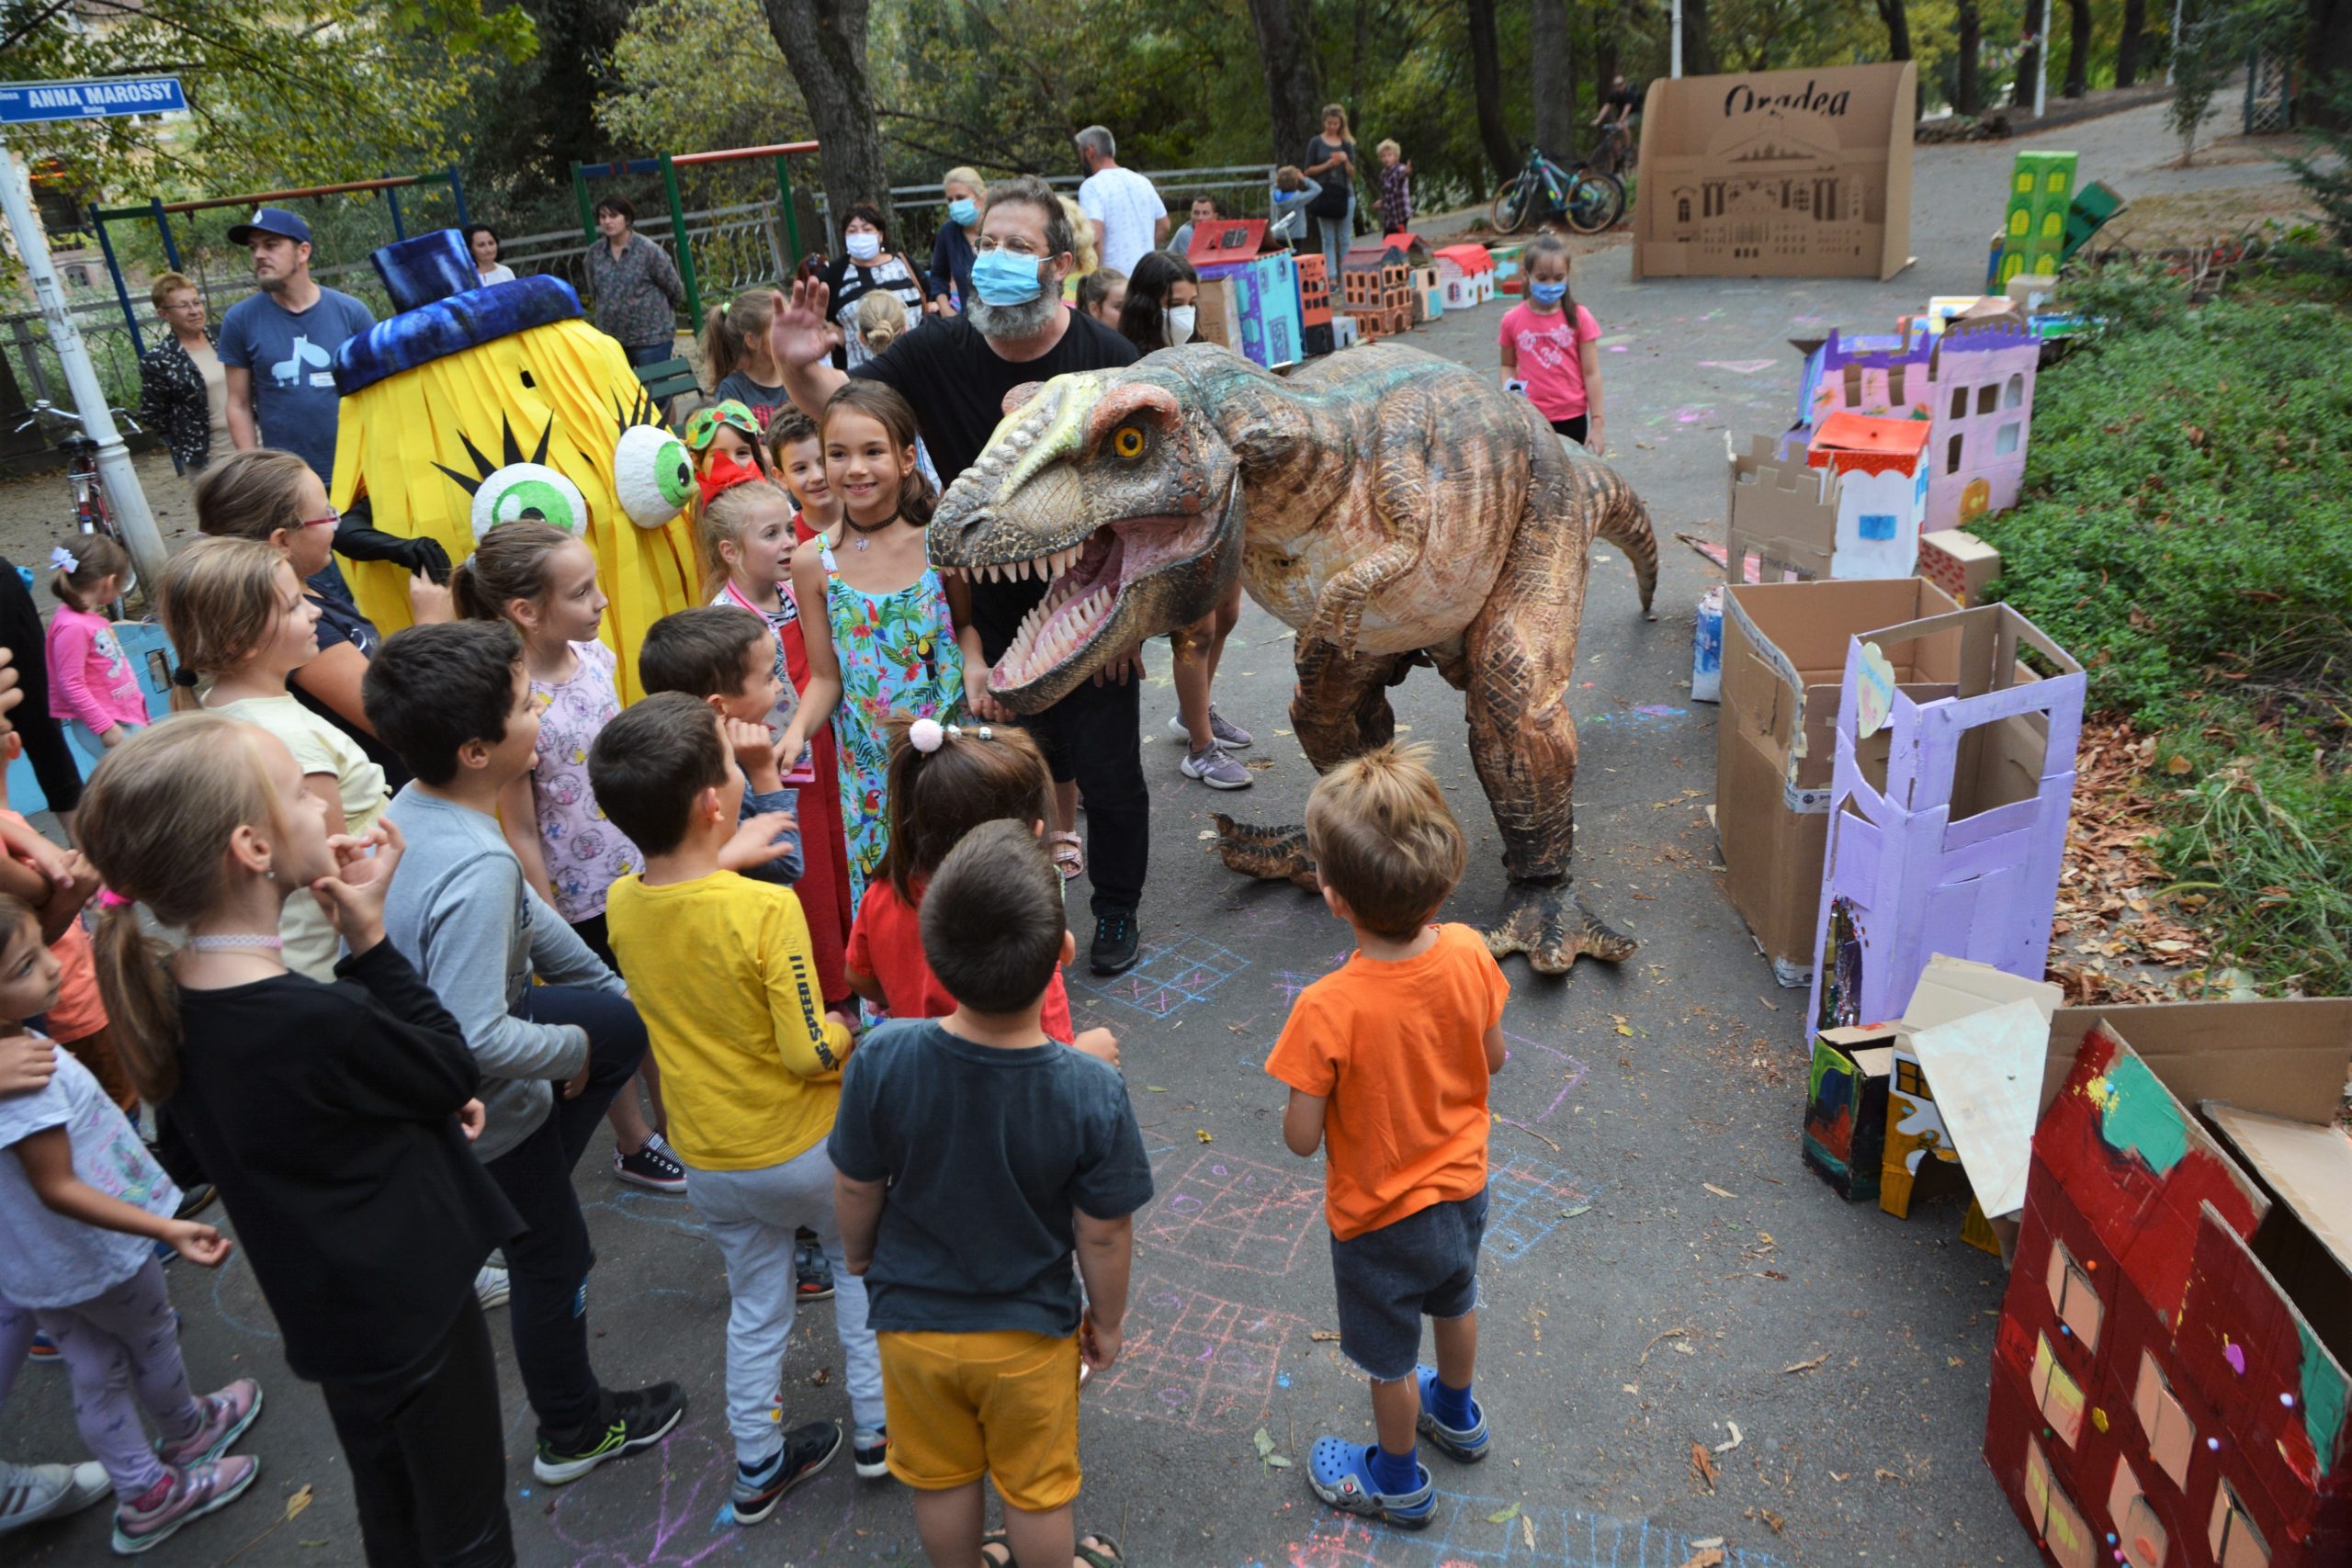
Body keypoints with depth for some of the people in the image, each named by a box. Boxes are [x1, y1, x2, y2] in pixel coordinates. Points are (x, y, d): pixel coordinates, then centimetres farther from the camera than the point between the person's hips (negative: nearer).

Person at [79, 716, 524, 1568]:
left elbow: (187, 1157, 6)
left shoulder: (170, 998, -9)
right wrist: (370, 938, -22)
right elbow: (457, 1073, -17)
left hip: (326, 1313, 8)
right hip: (412, 1308, -7)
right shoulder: (320, 1019, -35)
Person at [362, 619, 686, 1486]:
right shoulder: (477, 870, -38)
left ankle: (517, 1222, 29)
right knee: (555, 1257, 13)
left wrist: (606, 987, 11)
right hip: (479, 1110, -8)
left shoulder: (410, 809, -8)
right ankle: (574, 1434, 39)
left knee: (628, 1023, 22)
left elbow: (526, 914, 5)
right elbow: (477, 1040, -39)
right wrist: (571, 1048, -21)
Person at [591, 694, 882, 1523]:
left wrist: (727, 859, 15)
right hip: (803, 1151, -4)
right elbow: (812, 1054, -26)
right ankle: (876, 1428, 34)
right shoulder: (766, 908, -29)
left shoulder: (621, 906, -12)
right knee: (858, 1264, 24)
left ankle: (758, 1467, 38)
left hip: (710, 1164, 4)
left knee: (755, 1306, 24)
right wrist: (846, 1032, -6)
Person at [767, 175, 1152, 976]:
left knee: (1109, 777, 11)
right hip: (993, 619, 1)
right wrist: (800, 367, -19)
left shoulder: (1106, 357, -11)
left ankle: (1116, 911, 34)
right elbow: (840, 406, 4)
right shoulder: (940, 352, -7)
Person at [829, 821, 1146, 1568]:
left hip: (912, 1322, 2)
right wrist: (1106, 1321, 3)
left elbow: (856, 1190, -12)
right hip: (1029, 1334, -1)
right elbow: (1104, 1236, -18)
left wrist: (858, 1255, 10)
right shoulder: (1093, 1092, -32)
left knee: (941, 1479, 28)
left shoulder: (881, 1059, -29)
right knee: (1036, 1492, 25)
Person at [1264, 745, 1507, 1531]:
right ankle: (1457, 1414, 62)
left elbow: (1302, 1138, -25)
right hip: (1463, 1186, 5)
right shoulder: (1470, 953, -22)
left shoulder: (1327, 1011, -37)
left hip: (1380, 1216, -5)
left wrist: (1310, 1082, -7)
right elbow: (1493, 1058, -5)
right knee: (1455, 1301, 34)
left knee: (1388, 1357, 22)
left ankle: (1398, 1480, 48)